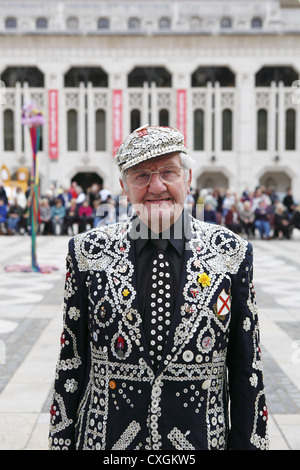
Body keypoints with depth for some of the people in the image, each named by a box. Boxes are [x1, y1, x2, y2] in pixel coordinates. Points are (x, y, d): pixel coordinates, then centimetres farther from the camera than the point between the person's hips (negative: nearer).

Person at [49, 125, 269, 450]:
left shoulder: (231, 252, -6)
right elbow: (71, 360, 1)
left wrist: (249, 443, -1)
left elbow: (246, 369, -1)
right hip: (106, 438, 1)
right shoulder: (88, 251, -4)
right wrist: (61, 441, 2)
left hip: (201, 437, 0)